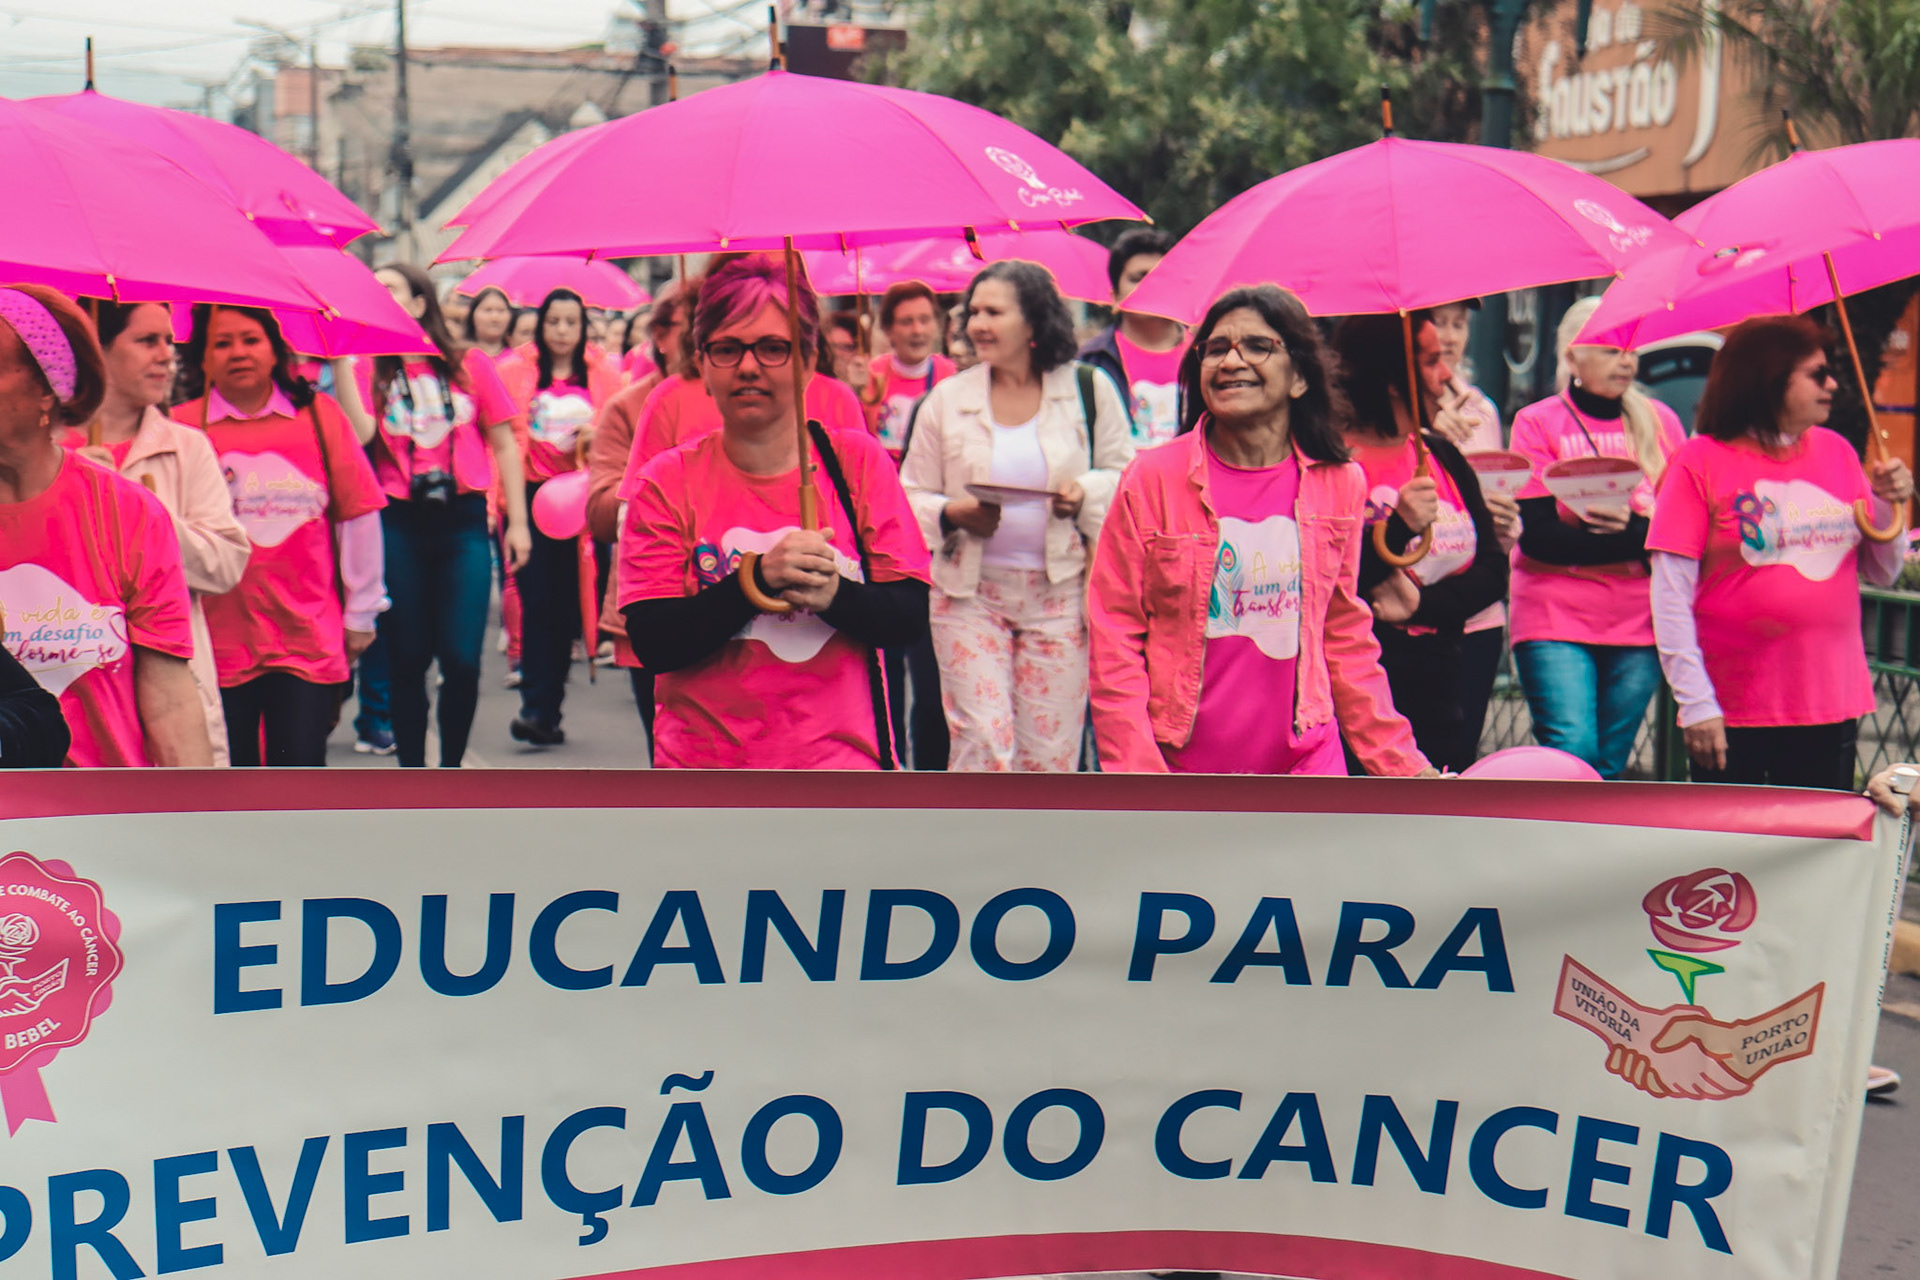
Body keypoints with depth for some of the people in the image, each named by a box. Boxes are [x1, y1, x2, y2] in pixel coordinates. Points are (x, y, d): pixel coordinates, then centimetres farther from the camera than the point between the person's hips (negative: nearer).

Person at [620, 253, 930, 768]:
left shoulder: (858, 461, 3)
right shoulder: (668, 480, 0)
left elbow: (911, 617, -1)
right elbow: (652, 643, -10)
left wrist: (835, 595, -21)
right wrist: (758, 578, -22)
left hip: (840, 765, 0)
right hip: (704, 765, 0)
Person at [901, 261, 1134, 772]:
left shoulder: (1088, 389, 3)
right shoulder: (947, 398, 4)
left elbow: (1124, 474, 11)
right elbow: (911, 495, 8)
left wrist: (1086, 494, -10)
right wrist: (953, 514, -12)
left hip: (1058, 590, 0)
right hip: (969, 592, 0)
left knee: (1049, 747, 3)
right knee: (982, 743, -8)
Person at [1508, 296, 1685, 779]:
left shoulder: (1659, 420, 12)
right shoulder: (1538, 422, 1)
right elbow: (1536, 535, -10)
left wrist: (1635, 525, -14)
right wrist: (1637, 540, -15)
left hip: (1639, 622, 3)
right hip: (1556, 617, -3)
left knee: (1609, 765, 5)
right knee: (1573, 753, -16)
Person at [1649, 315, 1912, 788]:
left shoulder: (1837, 452, 11)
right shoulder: (1700, 461, -5)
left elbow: (1882, 573, 16)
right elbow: (1670, 593, -10)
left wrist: (1887, 503, -3)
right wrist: (1695, 703, -16)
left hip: (1832, 706, 5)